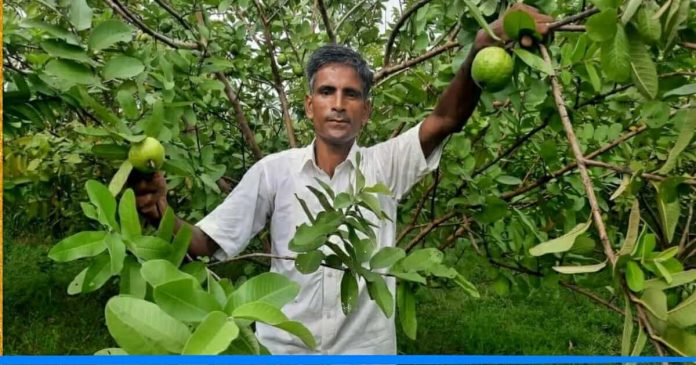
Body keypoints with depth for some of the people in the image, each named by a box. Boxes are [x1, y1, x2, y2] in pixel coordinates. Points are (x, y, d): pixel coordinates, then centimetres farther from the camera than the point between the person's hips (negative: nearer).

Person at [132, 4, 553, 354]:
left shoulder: (385, 165, -5)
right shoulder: (274, 170, -4)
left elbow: (447, 119, -21)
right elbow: (206, 243, -6)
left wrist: (482, 51, -40)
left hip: (366, 349, 0)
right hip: (283, 348, 0)